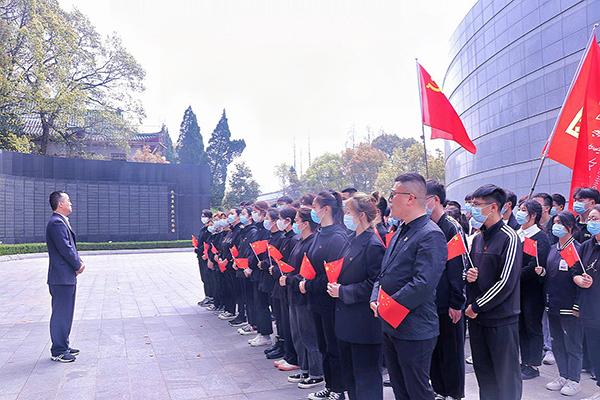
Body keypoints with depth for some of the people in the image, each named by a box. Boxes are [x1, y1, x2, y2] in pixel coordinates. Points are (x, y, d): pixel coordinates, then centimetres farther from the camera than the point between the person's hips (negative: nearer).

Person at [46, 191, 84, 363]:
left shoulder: (62, 222, 18)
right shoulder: (56, 222, -16)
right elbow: (65, 248, -20)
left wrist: (79, 262, 6)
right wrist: (78, 266, -9)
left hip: (67, 277, 11)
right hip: (61, 277, -11)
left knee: (65, 313, 17)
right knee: (61, 314, -3)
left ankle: (63, 346, 27)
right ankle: (58, 352, 5)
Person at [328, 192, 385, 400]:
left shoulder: (373, 245, -18)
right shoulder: (352, 239, 10)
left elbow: (373, 285, -21)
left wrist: (343, 292, -17)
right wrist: (335, 285, 3)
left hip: (364, 322, -9)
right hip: (347, 319, 9)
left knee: (365, 372, 4)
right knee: (348, 370, 20)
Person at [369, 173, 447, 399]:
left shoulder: (431, 235, -17)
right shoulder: (400, 232, 12)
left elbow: (423, 284, -25)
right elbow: (384, 273, 16)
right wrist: (375, 299, 0)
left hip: (414, 331, -9)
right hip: (390, 327, 9)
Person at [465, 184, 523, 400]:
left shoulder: (509, 238, -13)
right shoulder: (477, 238, 11)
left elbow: (506, 283, -18)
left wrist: (477, 306, -13)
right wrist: (468, 275, -1)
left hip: (501, 319, -7)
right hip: (476, 318, 7)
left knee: (506, 376, 6)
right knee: (483, 373, 16)